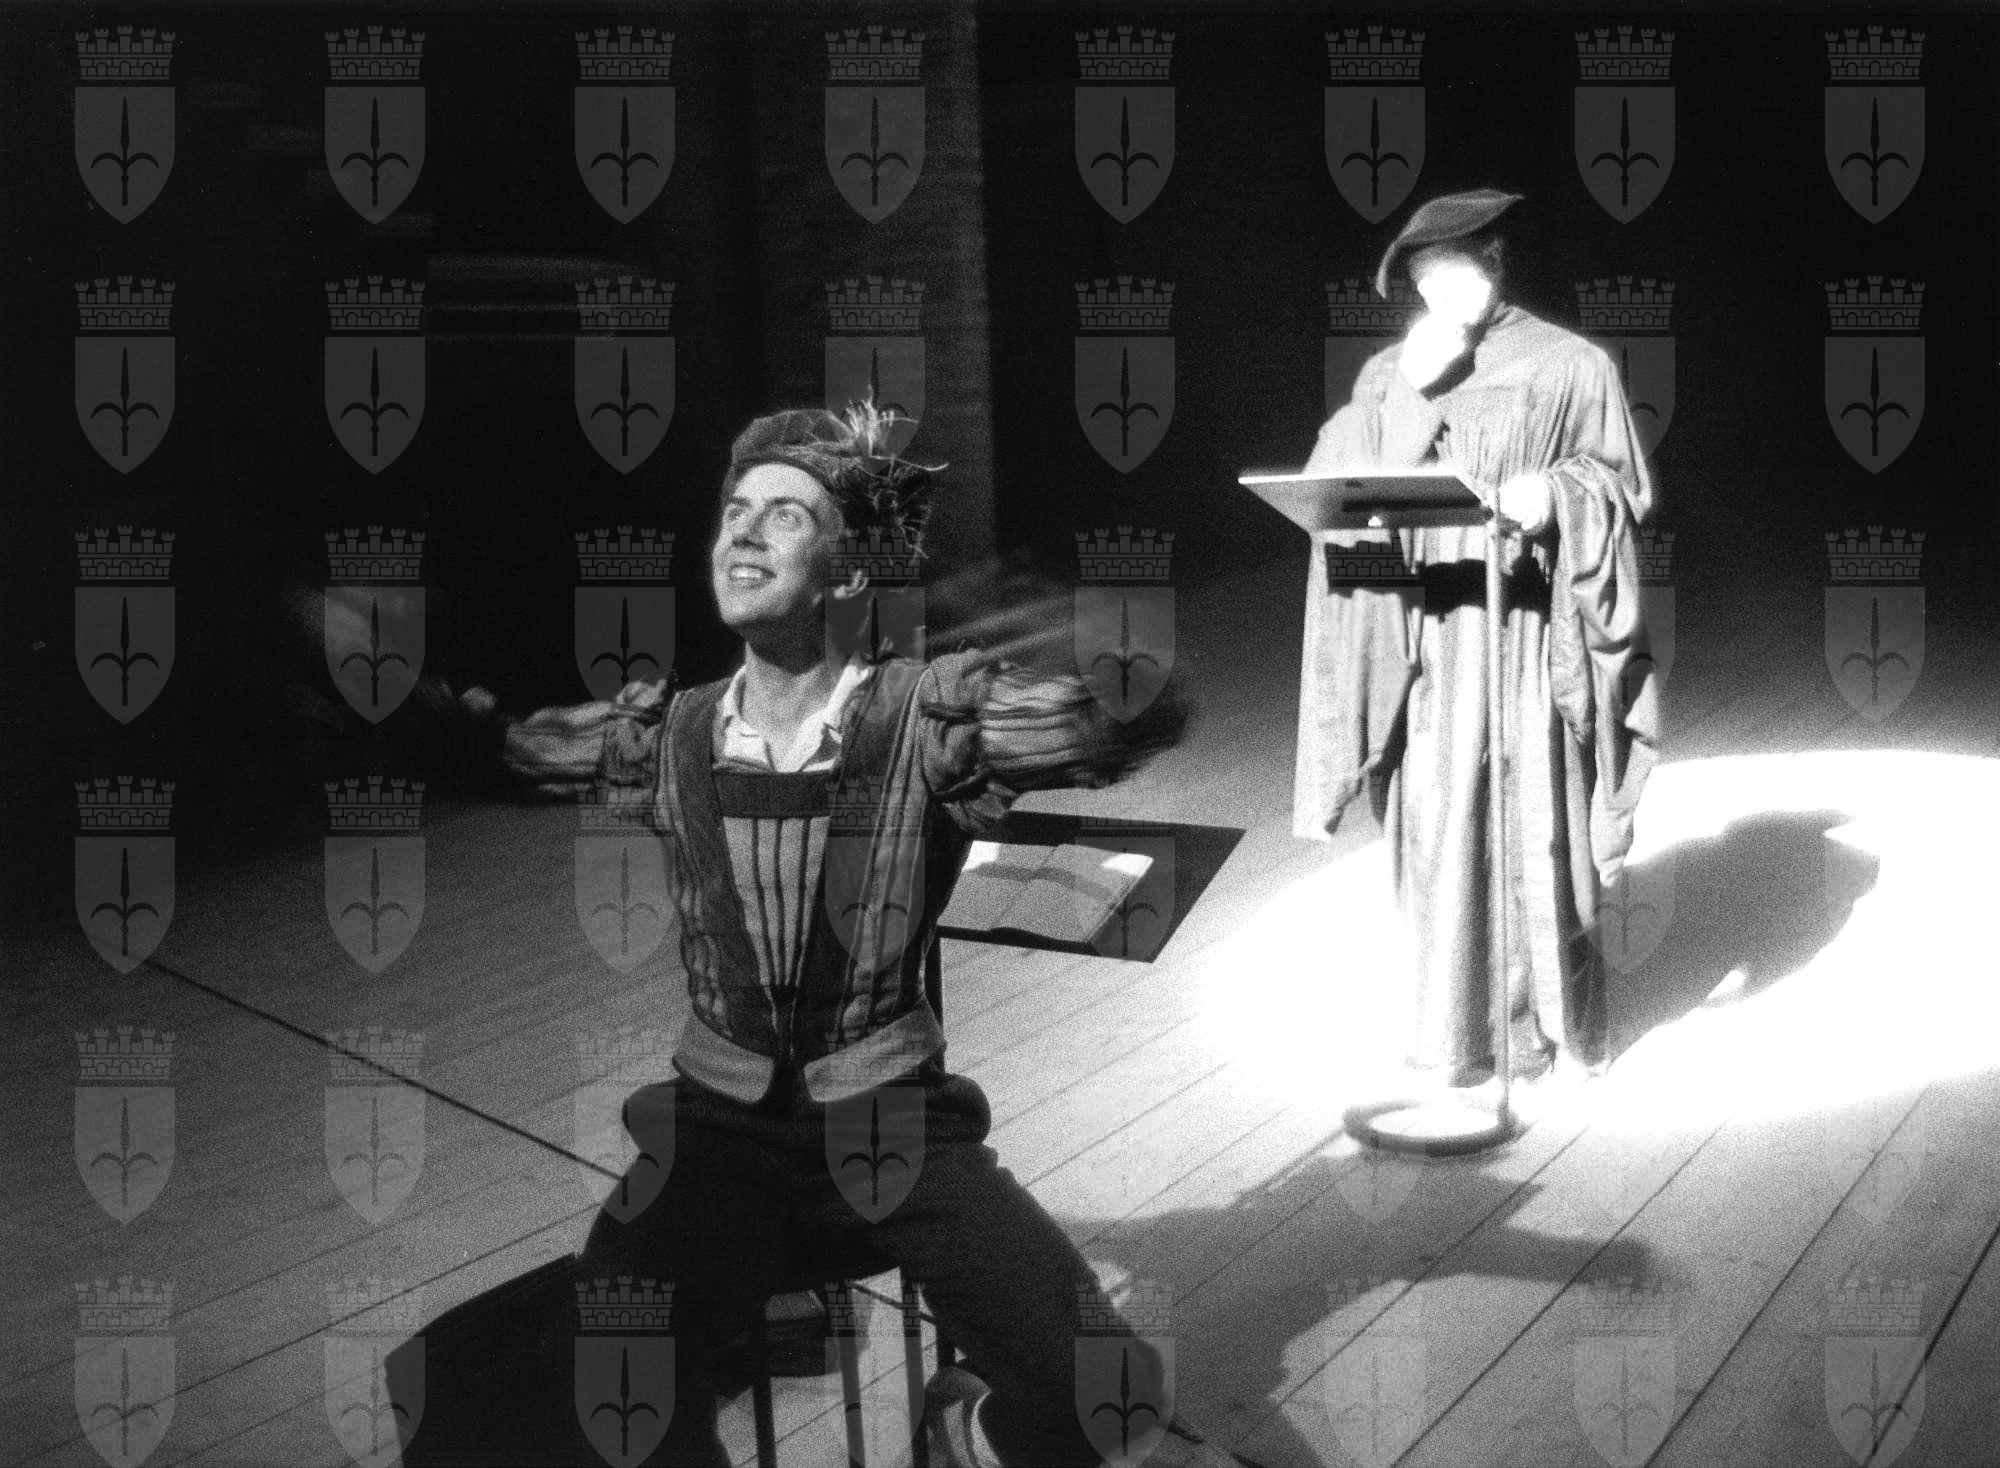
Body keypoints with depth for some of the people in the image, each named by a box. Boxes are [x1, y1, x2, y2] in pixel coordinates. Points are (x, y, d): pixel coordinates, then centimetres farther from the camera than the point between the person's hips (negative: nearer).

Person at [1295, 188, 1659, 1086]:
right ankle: (1454, 1029, 14)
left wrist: (1557, 493, -18)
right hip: (1427, 630, 3)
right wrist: (1414, 394, -11)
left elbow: (1618, 481, 2)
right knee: (1437, 829, 2)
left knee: (1536, 827, 0)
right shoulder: (1388, 376, 11)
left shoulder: (1569, 365, 3)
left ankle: (1557, 1027, 15)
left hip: (1526, 633, -2)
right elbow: (1348, 488, -1)